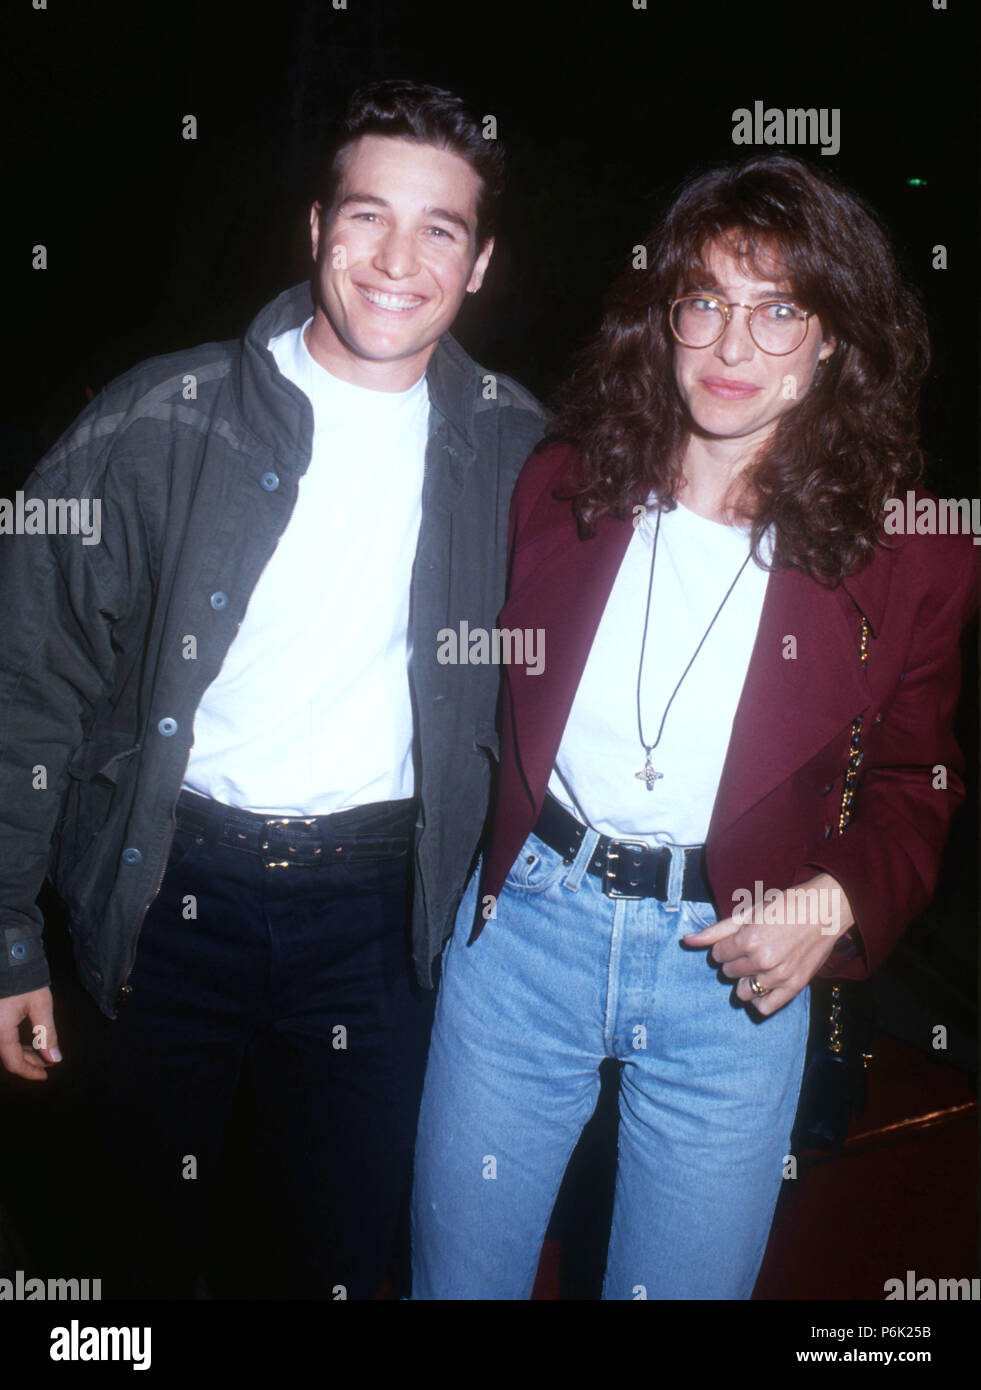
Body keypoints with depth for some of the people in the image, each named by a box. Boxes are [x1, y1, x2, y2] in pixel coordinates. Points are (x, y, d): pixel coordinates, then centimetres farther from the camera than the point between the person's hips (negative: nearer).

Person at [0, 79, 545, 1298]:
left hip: (379, 910, 1)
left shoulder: (515, 449, -1)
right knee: (143, 1251, 18)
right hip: (168, 889, -1)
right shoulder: (162, 421, -8)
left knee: (345, 1254, 16)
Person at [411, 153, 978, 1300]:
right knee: (457, 1271, 18)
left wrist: (838, 900, -13)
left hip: (734, 962, -1)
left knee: (681, 1283, 17)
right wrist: (500, 846, -2)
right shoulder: (562, 482, -1)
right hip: (525, 916, 2)